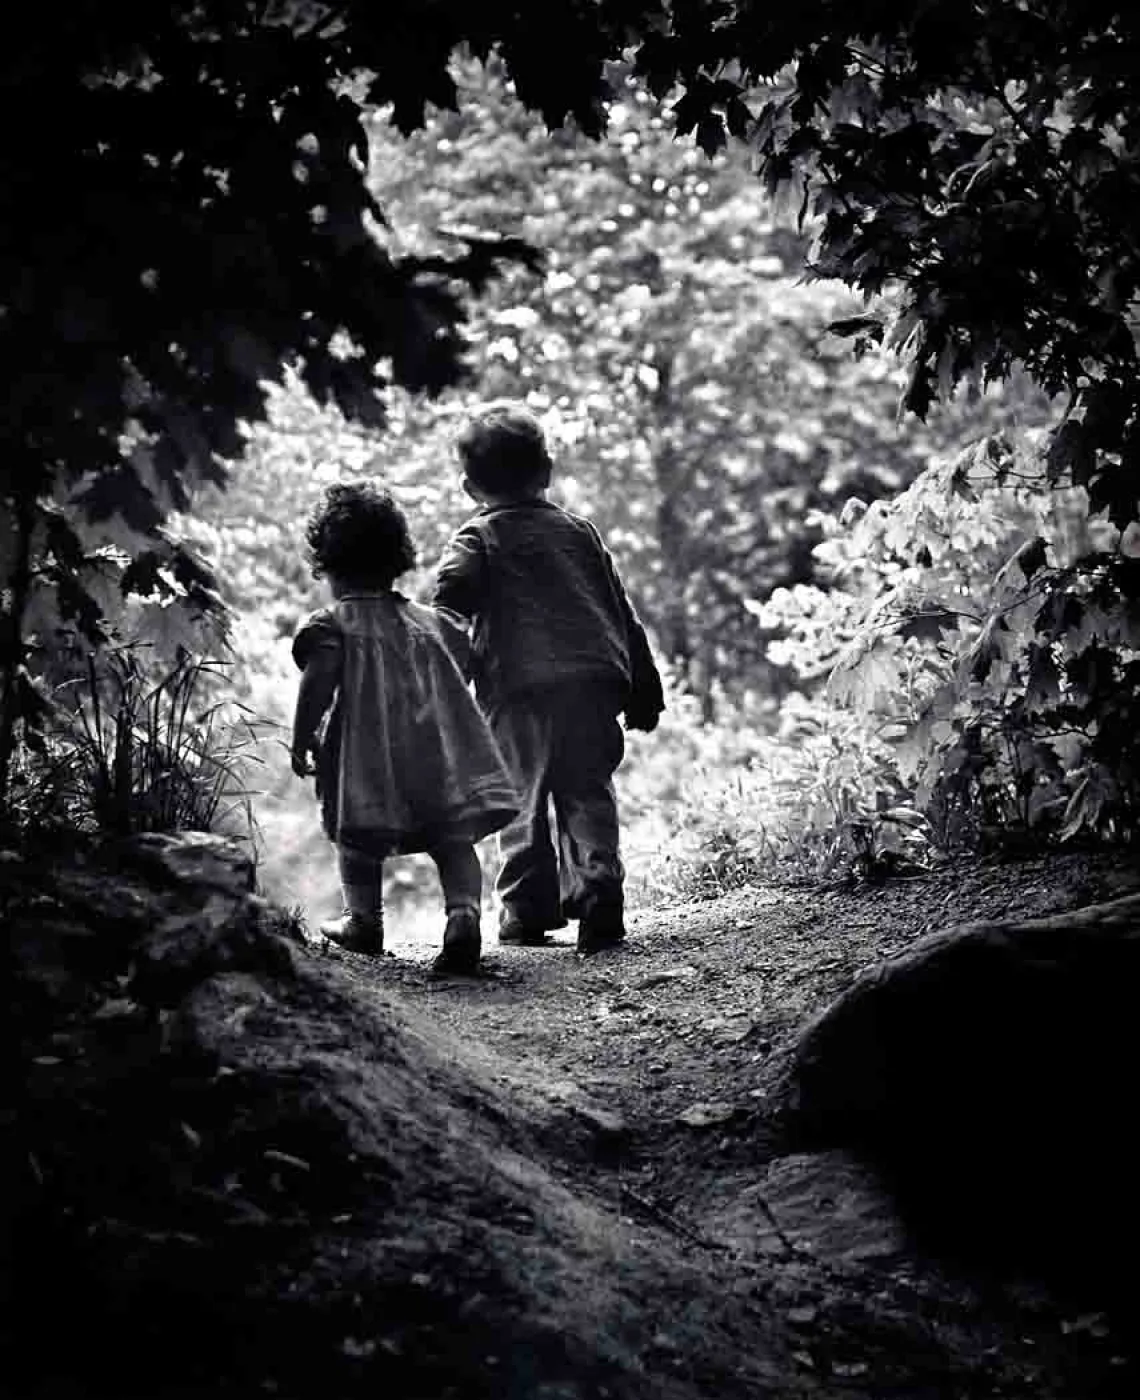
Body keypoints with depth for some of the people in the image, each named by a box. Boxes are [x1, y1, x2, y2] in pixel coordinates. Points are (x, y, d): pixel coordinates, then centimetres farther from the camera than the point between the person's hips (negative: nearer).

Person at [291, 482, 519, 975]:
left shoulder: (332, 625, 1)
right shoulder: (433, 622, 16)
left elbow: (318, 684, -12)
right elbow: (462, 674, 18)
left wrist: (301, 743, -5)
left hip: (366, 754, -3)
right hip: (440, 753, 3)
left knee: (358, 834, 15)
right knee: (451, 838, 0)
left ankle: (364, 919, 21)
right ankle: (464, 912, -21)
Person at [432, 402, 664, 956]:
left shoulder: (477, 540, 6)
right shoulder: (579, 531, 18)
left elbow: (446, 613, -9)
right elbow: (622, 612, 20)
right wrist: (644, 689, 24)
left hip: (519, 688, -3)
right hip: (594, 679, 3)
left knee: (523, 800, 7)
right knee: (588, 792, 7)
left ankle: (527, 910, 7)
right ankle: (598, 897, -7)